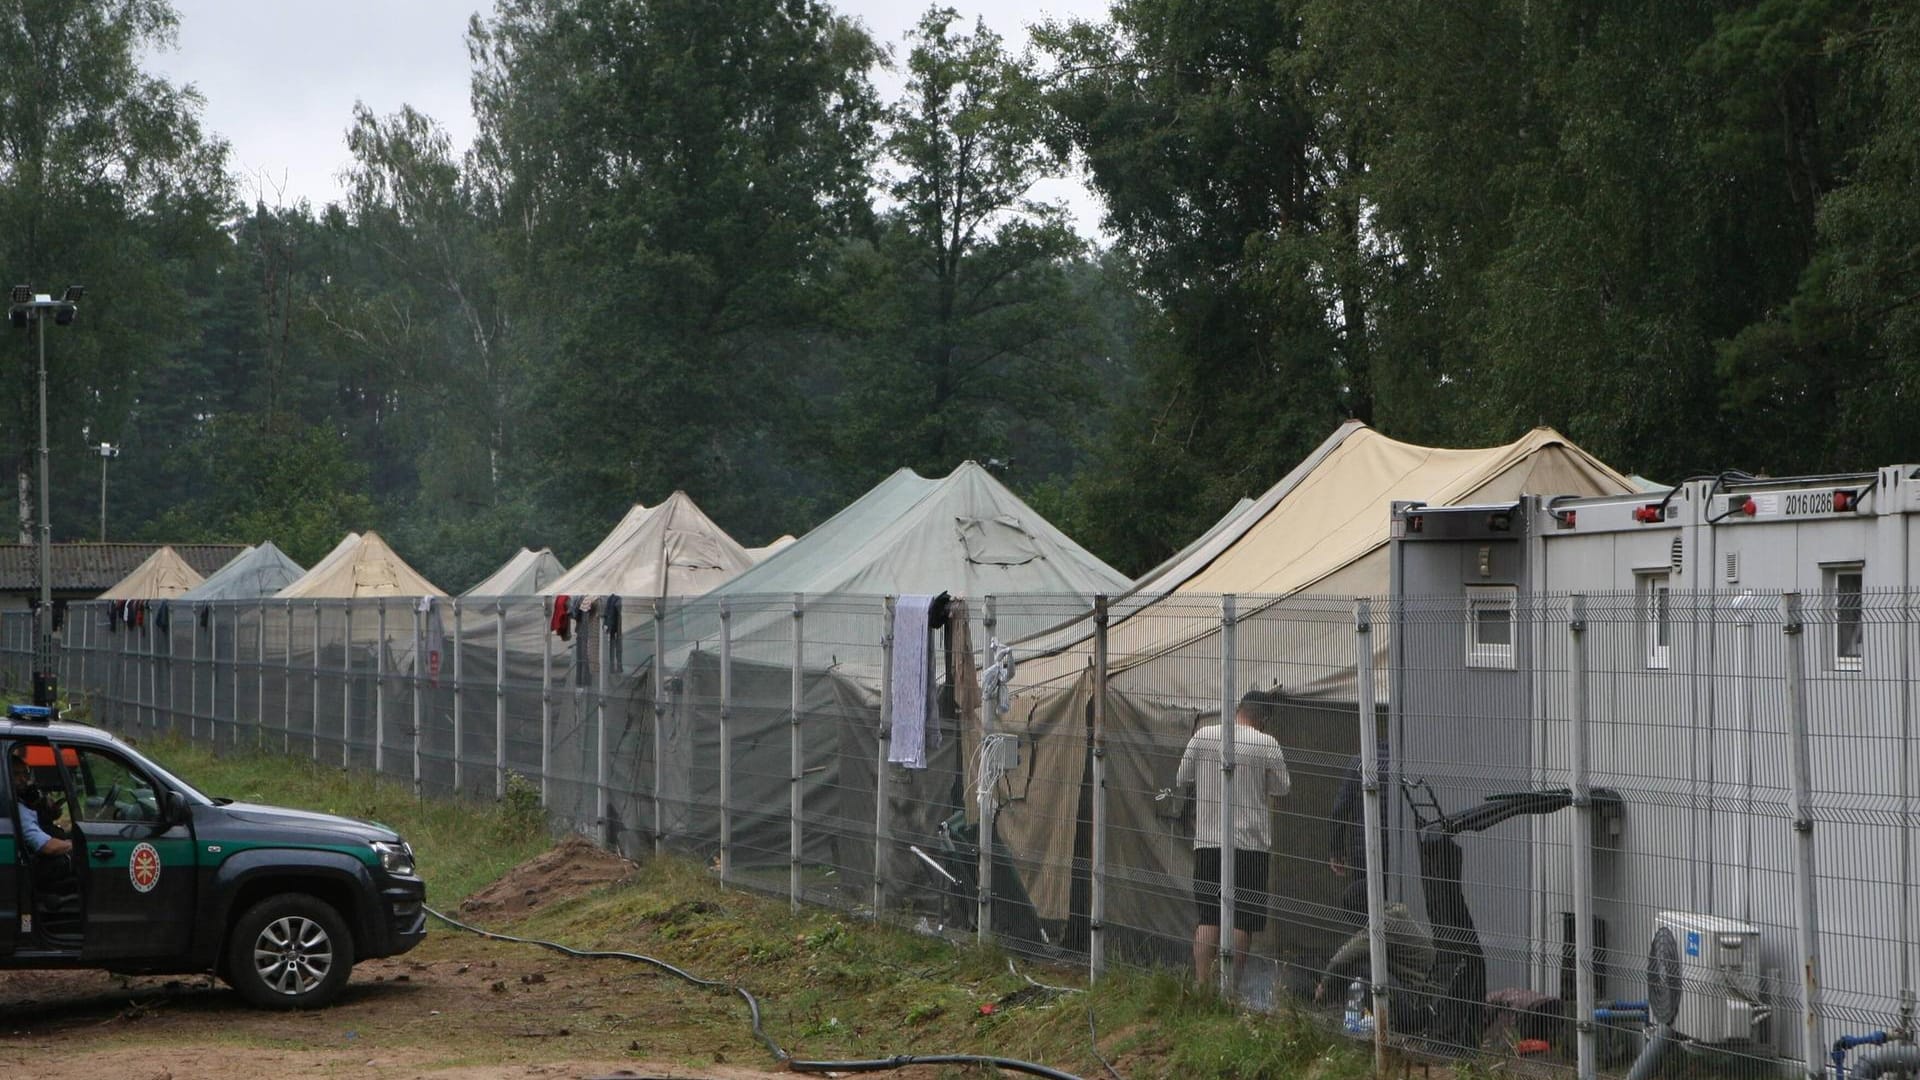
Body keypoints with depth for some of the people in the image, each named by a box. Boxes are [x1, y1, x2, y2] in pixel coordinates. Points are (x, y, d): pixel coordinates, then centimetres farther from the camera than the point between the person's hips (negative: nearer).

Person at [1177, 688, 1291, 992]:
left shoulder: (1202, 736, 1)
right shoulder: (1267, 744, -6)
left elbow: (1183, 777, 11)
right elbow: (1281, 788, 5)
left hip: (1207, 841, 3)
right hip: (1250, 842, -3)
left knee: (1208, 918, 7)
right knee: (1241, 922, 1)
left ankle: (1202, 986, 2)